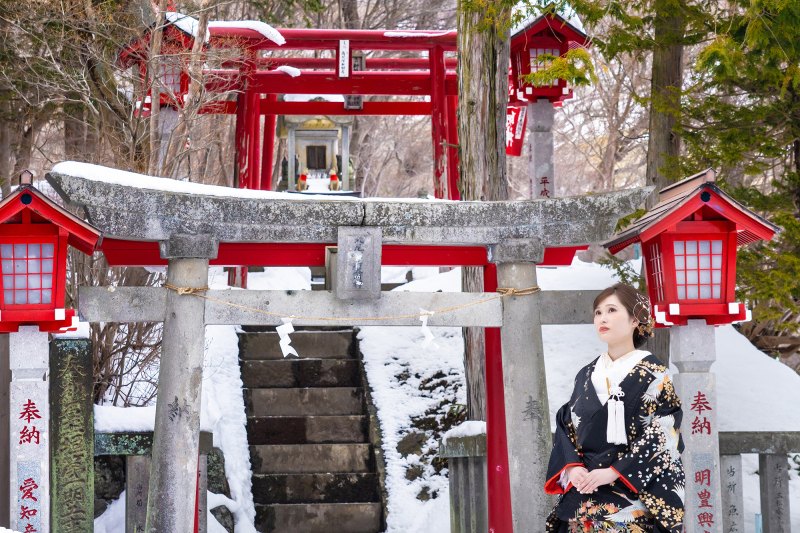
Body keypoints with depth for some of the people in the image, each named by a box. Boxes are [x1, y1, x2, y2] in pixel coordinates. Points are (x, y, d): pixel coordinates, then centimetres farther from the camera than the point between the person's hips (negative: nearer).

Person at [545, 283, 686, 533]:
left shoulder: (651, 373, -2)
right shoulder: (586, 376, 15)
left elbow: (662, 435, -10)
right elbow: (566, 427, 14)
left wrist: (614, 472, -17)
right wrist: (572, 467, -7)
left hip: (631, 491, -5)